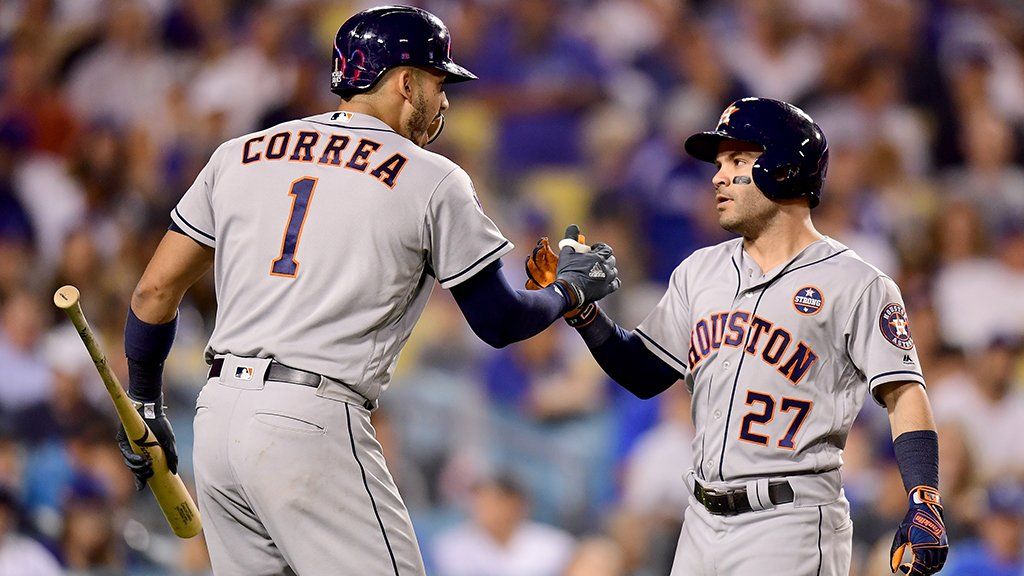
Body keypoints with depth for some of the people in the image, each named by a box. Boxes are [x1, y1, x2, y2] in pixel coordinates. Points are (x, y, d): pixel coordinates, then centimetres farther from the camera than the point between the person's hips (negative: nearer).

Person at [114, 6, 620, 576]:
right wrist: (573, 288, 25)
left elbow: (156, 290, 14)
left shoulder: (241, 155, 14)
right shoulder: (433, 181, 1)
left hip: (217, 420, 6)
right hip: (312, 422, -6)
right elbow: (500, 322, 5)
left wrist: (145, 407, 25)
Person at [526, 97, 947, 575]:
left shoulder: (855, 286, -3)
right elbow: (645, 375, 19)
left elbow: (904, 394, -8)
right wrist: (579, 308, 5)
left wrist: (924, 505, -20)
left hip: (792, 526, -6)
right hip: (703, 523, 6)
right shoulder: (700, 272, 15)